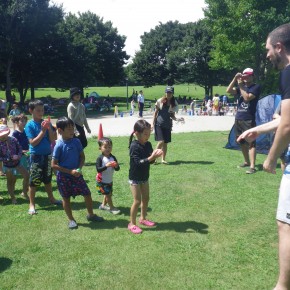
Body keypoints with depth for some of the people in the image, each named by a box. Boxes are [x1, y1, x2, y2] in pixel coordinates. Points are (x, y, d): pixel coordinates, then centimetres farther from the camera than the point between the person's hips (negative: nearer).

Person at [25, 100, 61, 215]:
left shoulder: (46, 123, 0)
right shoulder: (30, 125, -11)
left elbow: (52, 140, -1)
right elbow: (33, 143, -17)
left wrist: (49, 128, -15)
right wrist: (43, 131, -21)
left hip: (47, 155, 4)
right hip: (36, 156, -4)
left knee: (48, 179, 19)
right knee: (34, 181, 2)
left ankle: (51, 198, 35)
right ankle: (32, 204, 13)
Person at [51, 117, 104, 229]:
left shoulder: (76, 142, -5)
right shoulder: (59, 145, -17)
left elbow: (82, 156, 5)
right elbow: (54, 165, -16)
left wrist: (79, 168, -13)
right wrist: (70, 171, -19)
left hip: (76, 174, 4)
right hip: (63, 176, -4)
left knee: (87, 194, 7)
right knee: (66, 198, 10)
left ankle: (90, 215, 29)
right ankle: (71, 219, 29)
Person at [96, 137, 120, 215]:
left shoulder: (113, 158, -2)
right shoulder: (100, 158, -17)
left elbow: (117, 169, -3)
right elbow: (98, 169, -24)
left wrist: (116, 166, -25)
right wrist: (106, 166, -36)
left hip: (109, 180, 6)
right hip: (102, 181, -6)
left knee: (109, 194, 17)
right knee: (107, 194, 0)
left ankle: (103, 205, 38)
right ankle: (112, 208, 15)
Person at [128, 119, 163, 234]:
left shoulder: (148, 145, -1)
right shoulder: (134, 146, -23)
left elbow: (149, 160, 0)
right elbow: (138, 162, -29)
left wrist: (154, 155, -20)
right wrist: (151, 157, -36)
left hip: (144, 177, 7)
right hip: (135, 178, -7)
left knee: (146, 199, 16)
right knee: (137, 201, -3)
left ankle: (143, 218, 35)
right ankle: (132, 224, 12)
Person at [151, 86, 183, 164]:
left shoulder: (174, 103, 4)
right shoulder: (160, 101, -4)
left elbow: (172, 116, 9)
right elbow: (155, 113, 2)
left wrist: (177, 119, -12)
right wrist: (153, 123, -3)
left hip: (167, 125, 3)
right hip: (159, 124, -3)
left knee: (165, 143, 5)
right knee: (161, 141, -13)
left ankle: (163, 159, 16)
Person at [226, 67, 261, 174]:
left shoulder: (256, 87, -3)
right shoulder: (241, 87, 16)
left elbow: (247, 98, -17)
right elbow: (228, 91, 2)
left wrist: (241, 86, -10)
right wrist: (235, 78, -6)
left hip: (249, 120, -7)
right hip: (238, 119, 7)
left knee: (250, 143, -11)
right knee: (242, 142, 14)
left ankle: (252, 166, -14)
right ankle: (246, 162, 28)